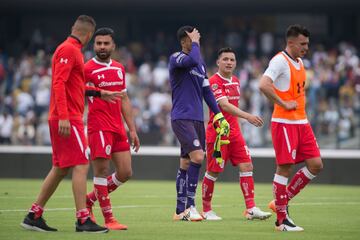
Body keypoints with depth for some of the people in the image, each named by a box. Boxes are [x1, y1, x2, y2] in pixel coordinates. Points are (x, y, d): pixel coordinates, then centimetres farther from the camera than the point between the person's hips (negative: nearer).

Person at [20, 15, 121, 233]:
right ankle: (83, 220, -14)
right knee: (81, 165, -11)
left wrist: (100, 93, 31)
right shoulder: (68, 49, -11)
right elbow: (58, 84, -20)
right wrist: (63, 116, -26)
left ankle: (34, 216, 15)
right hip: (68, 118, -10)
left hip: (68, 118, 10)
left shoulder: (72, 50, 19)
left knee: (61, 169, 12)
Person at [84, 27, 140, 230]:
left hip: (118, 128, 7)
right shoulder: (88, 69, -6)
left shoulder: (119, 69, 14)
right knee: (101, 171, -6)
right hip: (99, 127, -7)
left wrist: (132, 130, 17)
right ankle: (108, 219, -1)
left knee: (125, 173, 6)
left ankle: (90, 199, 22)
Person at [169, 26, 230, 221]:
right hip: (181, 117, -8)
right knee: (197, 156, -20)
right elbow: (192, 60, -29)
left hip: (197, 119, 8)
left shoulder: (200, 63, 17)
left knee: (186, 164, 8)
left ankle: (180, 211, 11)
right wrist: (195, 43, -11)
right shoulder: (176, 58, -6)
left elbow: (207, 91, 20)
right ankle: (189, 206, -18)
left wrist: (219, 116, 13)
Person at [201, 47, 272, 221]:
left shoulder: (236, 81, 12)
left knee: (246, 166, -4)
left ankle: (251, 209, -6)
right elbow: (224, 105, -27)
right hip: (217, 133, -7)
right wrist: (247, 116, -37)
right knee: (213, 172, 1)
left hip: (234, 132, 7)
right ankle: (206, 210, 15)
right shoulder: (214, 81, -14)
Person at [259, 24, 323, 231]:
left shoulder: (300, 63, 16)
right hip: (284, 123, -9)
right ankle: (281, 219, 2)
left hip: (302, 122, 9)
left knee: (316, 165, 4)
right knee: (284, 168, -5)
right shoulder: (280, 61, -12)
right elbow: (264, 85, -27)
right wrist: (284, 104, -21)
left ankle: (282, 201, 16)